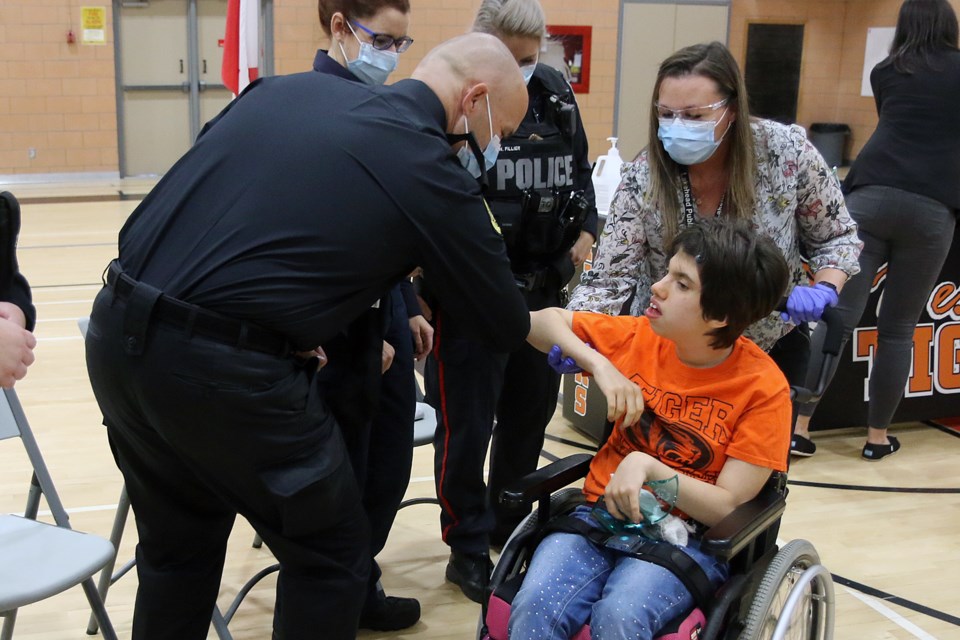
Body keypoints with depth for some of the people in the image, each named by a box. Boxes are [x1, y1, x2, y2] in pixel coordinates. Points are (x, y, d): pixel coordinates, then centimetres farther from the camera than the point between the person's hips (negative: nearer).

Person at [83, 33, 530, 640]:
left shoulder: (291, 85, 14)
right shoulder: (432, 171, -3)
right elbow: (507, 326, 7)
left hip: (116, 331, 7)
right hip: (225, 369, -7)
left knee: (177, 548, 26)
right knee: (330, 555, 15)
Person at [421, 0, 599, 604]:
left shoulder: (557, 94, 6)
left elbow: (580, 171, 20)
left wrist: (585, 232, 9)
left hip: (543, 289, 6)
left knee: (531, 412, 16)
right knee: (466, 424, 3)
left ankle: (509, 524, 36)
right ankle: (469, 546, 20)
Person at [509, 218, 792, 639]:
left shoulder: (763, 388, -10)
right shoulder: (640, 336, 0)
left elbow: (728, 507, -12)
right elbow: (542, 322, 9)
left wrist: (649, 468, -25)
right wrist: (600, 366, -8)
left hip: (686, 539, -3)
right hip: (601, 515, 3)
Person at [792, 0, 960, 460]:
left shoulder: (885, 72, 20)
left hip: (871, 195, 1)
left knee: (838, 316, -2)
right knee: (898, 328, 8)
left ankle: (798, 428, -4)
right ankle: (878, 437, 17)